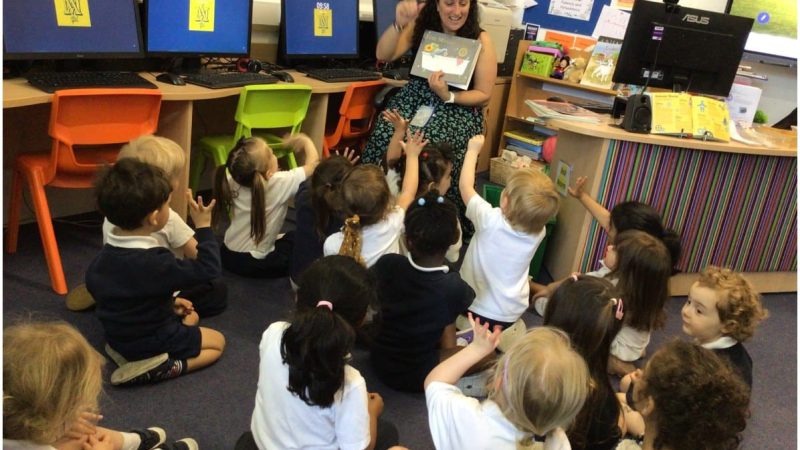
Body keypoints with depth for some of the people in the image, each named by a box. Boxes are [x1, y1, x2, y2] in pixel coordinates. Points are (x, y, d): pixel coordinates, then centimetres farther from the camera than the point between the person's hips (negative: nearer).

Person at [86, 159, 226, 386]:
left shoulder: (107, 253, -6)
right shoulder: (154, 262, -32)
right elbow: (208, 271, -28)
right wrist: (204, 227, -21)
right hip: (150, 341, -8)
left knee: (190, 316, 28)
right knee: (217, 342, 8)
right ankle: (162, 368, -12)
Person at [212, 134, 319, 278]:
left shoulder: (234, 181, -8)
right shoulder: (280, 183, -22)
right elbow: (313, 163, -10)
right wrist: (305, 140, 8)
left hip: (228, 255, 6)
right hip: (255, 265, -6)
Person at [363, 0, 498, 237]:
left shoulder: (480, 40, -4)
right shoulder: (422, 25, 3)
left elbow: (484, 95, -2)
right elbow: (383, 55, -7)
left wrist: (448, 96, -19)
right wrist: (399, 25, -25)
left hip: (459, 108, -2)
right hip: (416, 97, 3)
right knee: (387, 135, -28)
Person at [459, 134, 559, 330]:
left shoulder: (490, 221, -22)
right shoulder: (538, 232, -11)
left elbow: (466, 184, -5)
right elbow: (533, 206, 15)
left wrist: (473, 150, 6)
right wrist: (524, 179, 9)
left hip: (474, 308, -3)